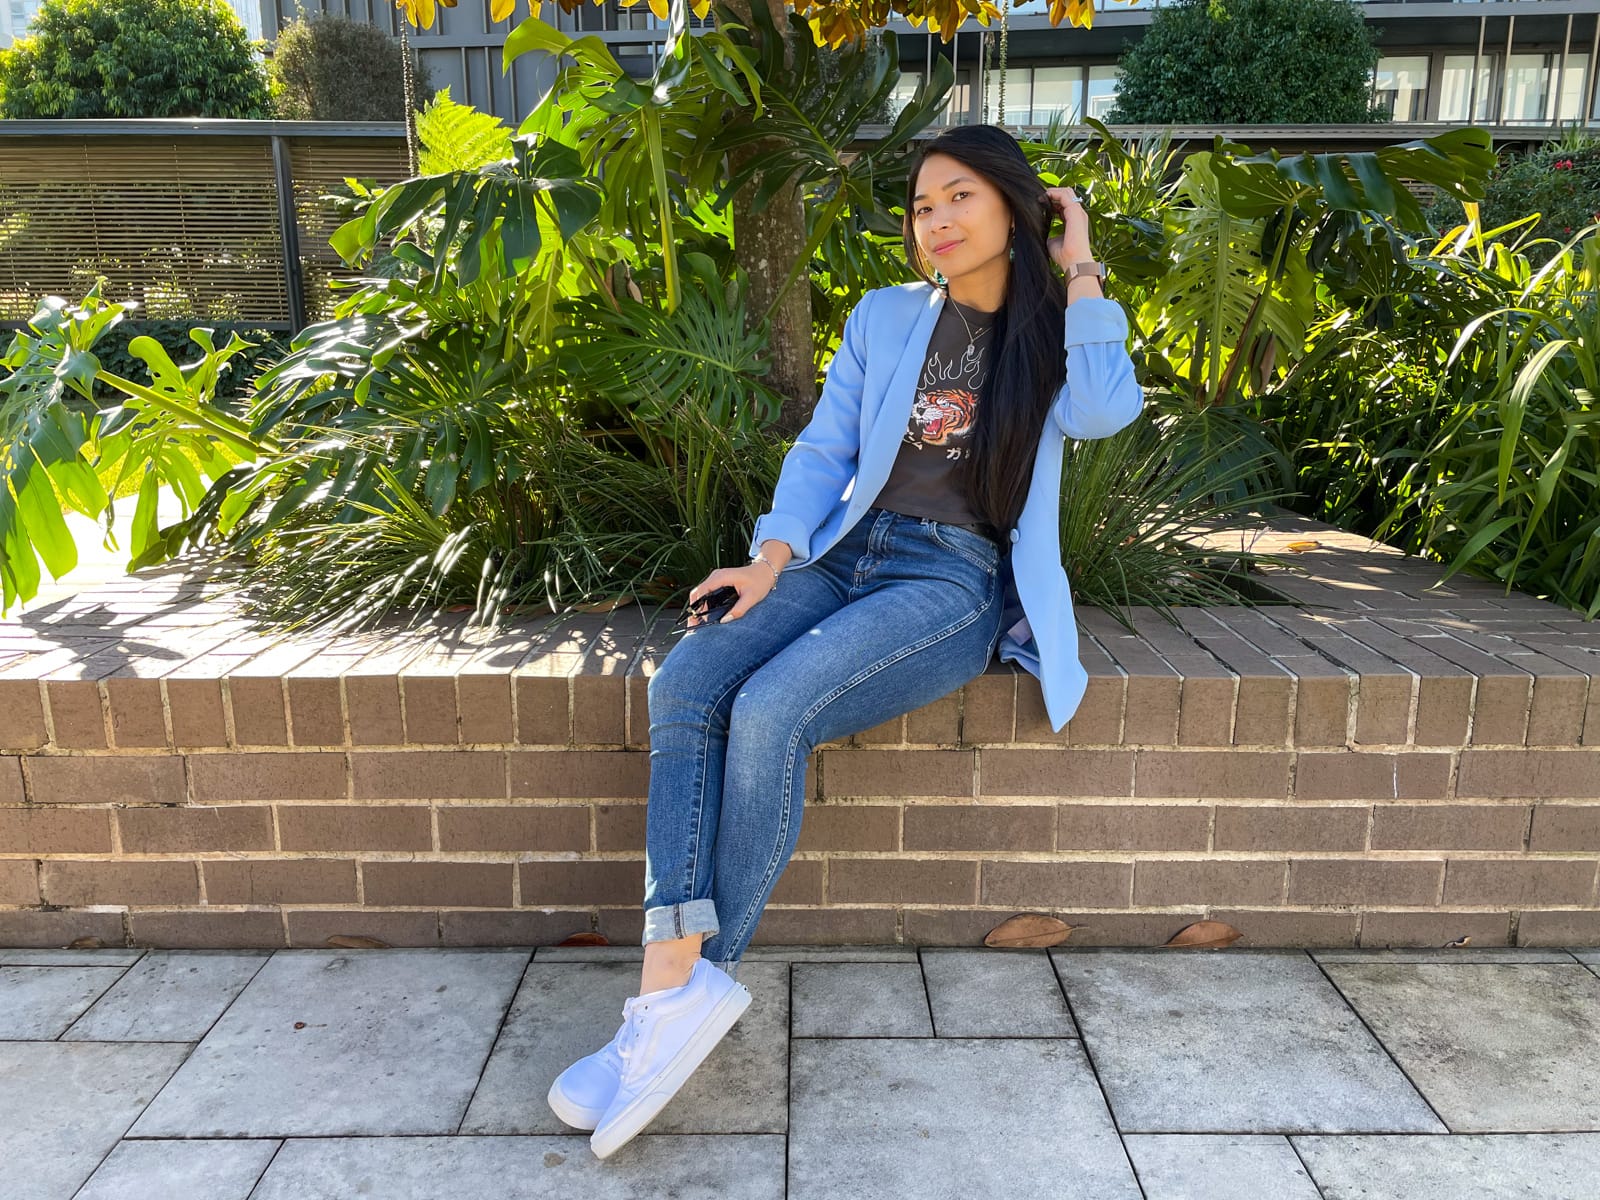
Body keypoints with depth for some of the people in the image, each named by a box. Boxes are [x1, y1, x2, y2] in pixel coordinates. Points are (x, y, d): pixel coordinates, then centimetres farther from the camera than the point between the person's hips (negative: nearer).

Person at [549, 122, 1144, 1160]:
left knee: (770, 710, -30)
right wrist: (774, 553, -6)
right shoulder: (884, 317, 18)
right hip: (845, 555, 4)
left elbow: (1105, 412, -13)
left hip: (956, 581, -4)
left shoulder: (1057, 334, 10)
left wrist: (1079, 269, -2)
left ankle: (701, 979, -15)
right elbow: (823, 447, 11)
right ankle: (676, 980, -28)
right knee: (683, 687, -24)